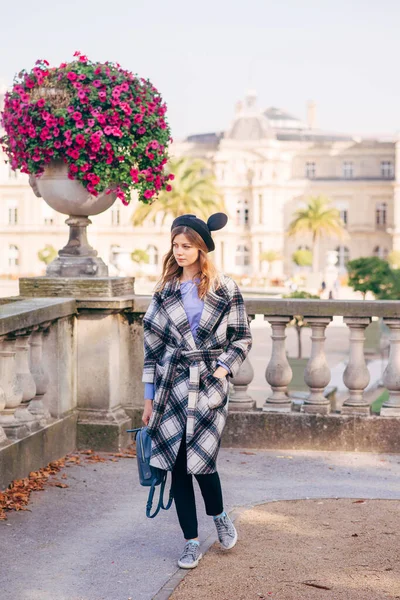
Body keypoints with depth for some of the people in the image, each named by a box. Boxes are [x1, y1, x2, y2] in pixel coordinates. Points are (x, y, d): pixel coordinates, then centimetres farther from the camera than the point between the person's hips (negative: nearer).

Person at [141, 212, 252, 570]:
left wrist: (222, 369, -10)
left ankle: (219, 516, 25)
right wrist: (149, 397, 8)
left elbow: (242, 339, 5)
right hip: (171, 385, 3)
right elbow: (152, 345, 10)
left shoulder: (225, 289, 1)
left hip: (210, 383, -3)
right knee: (178, 465, 2)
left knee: (201, 460, -8)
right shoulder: (165, 292, 9)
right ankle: (191, 543, 13)